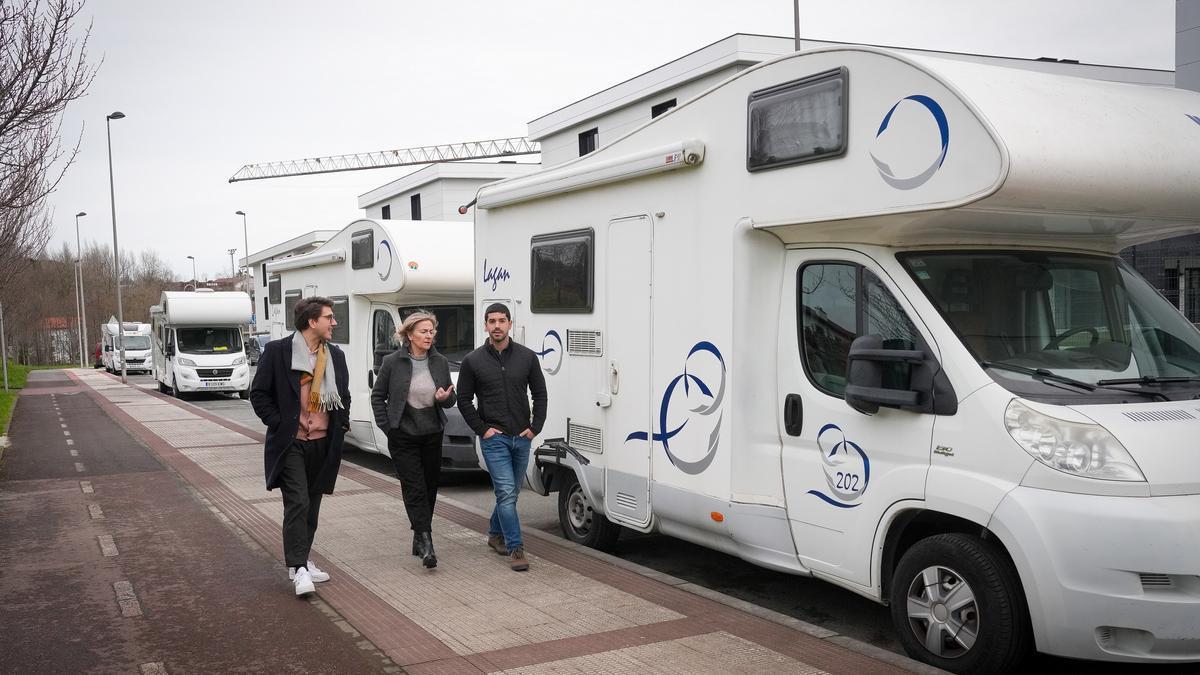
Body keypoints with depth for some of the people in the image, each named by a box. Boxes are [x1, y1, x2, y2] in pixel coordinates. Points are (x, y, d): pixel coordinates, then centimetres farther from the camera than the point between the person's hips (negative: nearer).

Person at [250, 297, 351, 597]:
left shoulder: (335, 355, 9)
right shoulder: (277, 351, -7)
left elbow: (344, 394, 21)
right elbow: (259, 393, -4)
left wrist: (342, 423, 8)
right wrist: (278, 423, -10)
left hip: (322, 444, 6)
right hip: (290, 443, -6)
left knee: (311, 506, 12)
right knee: (298, 504, -12)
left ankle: (302, 561, 24)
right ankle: (298, 568, -8)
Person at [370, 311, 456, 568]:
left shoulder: (440, 362, 3)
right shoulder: (393, 362, -6)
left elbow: (451, 400, 9)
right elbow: (378, 396, 3)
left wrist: (444, 397, -15)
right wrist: (387, 427, -4)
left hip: (432, 435, 4)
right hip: (403, 438, -4)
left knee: (430, 488, 9)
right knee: (415, 489, -8)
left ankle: (419, 538, 23)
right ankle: (426, 543, -12)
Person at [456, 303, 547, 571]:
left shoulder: (527, 357, 3)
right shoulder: (473, 361, -3)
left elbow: (540, 395, 8)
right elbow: (464, 400, 2)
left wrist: (535, 427, 0)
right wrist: (482, 429, -6)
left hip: (521, 438, 3)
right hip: (494, 438, -3)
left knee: (510, 492, 14)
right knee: (506, 493, -10)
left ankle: (495, 535, 35)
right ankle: (516, 549, -5)